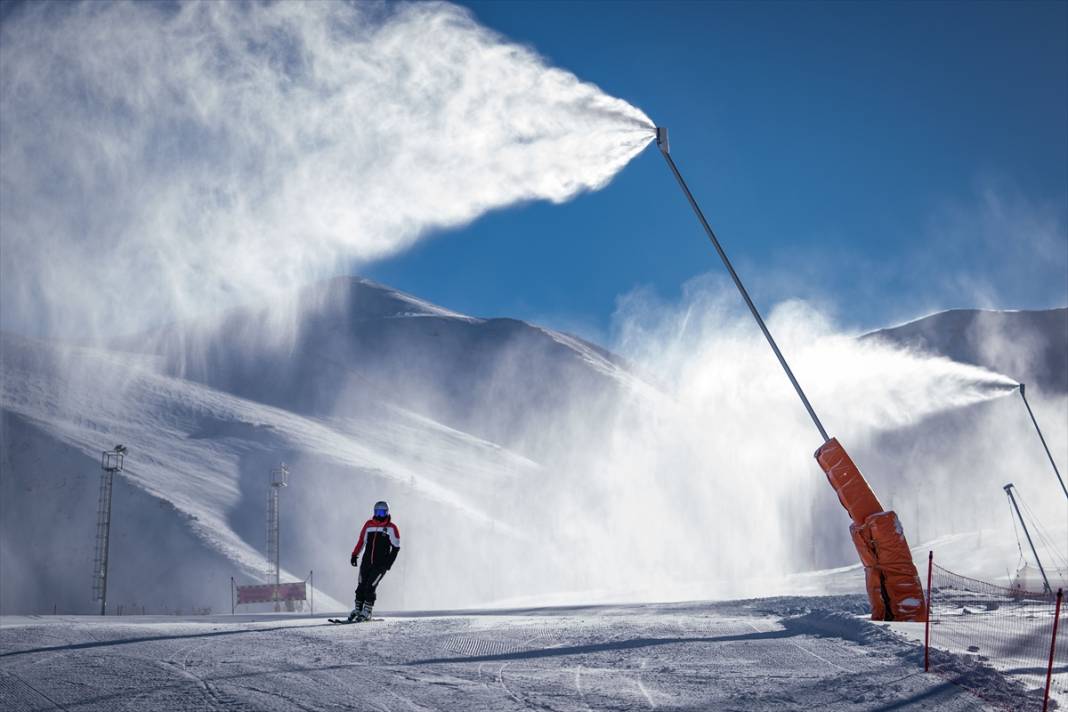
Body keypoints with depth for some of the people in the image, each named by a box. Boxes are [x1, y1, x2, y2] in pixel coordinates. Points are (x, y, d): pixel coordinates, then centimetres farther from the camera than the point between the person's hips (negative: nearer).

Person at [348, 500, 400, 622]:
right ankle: (357, 610, 18)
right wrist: (355, 555, 11)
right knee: (361, 587, 5)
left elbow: (396, 547, 1)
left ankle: (366, 613, -2)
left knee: (370, 588, -11)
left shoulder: (391, 528, -2)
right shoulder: (369, 524, 8)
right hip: (366, 562, 4)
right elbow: (361, 540, 17)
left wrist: (389, 563, -6)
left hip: (380, 565, -4)